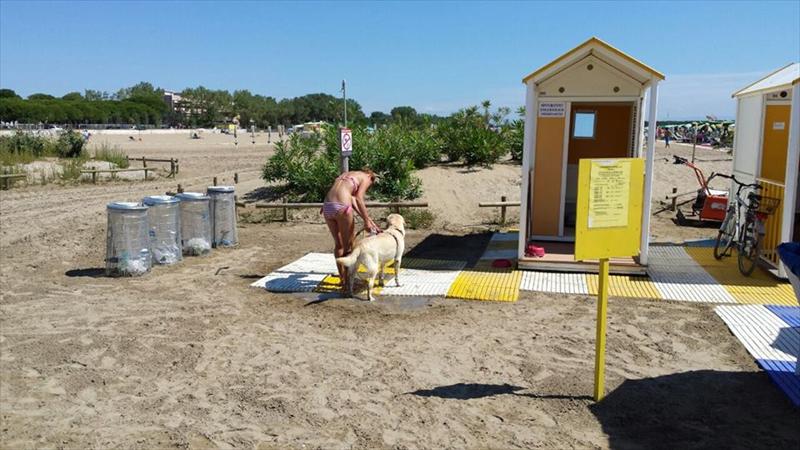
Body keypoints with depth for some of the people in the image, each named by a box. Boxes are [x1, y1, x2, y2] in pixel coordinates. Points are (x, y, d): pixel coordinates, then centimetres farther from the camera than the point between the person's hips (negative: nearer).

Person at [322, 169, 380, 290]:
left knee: (338, 244, 20)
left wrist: (369, 221, 20)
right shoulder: (366, 178, 10)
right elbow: (358, 199, -9)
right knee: (348, 246, 8)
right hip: (341, 207, -7)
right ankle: (347, 280, 13)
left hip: (327, 206, 7)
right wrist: (367, 221, -9)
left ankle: (342, 278, 28)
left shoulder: (345, 175, 31)